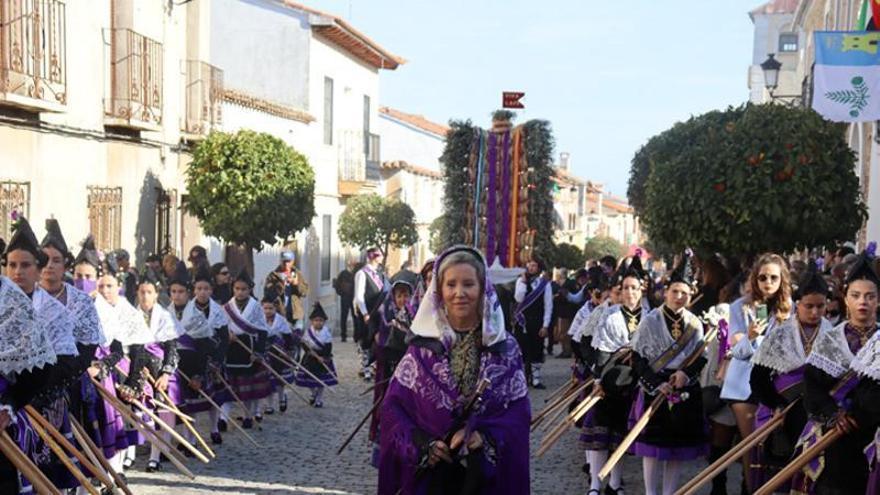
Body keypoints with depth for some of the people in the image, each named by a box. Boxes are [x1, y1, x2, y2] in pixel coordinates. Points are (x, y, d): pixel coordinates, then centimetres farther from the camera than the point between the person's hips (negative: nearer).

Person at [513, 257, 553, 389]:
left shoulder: (545, 284, -2)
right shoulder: (521, 281, 2)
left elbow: (548, 306, -2)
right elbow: (519, 298, -11)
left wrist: (545, 325, -6)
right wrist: (524, 282, -15)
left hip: (537, 322, -1)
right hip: (522, 321, 1)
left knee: (537, 350, 3)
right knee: (522, 349, 3)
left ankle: (535, 379, 12)